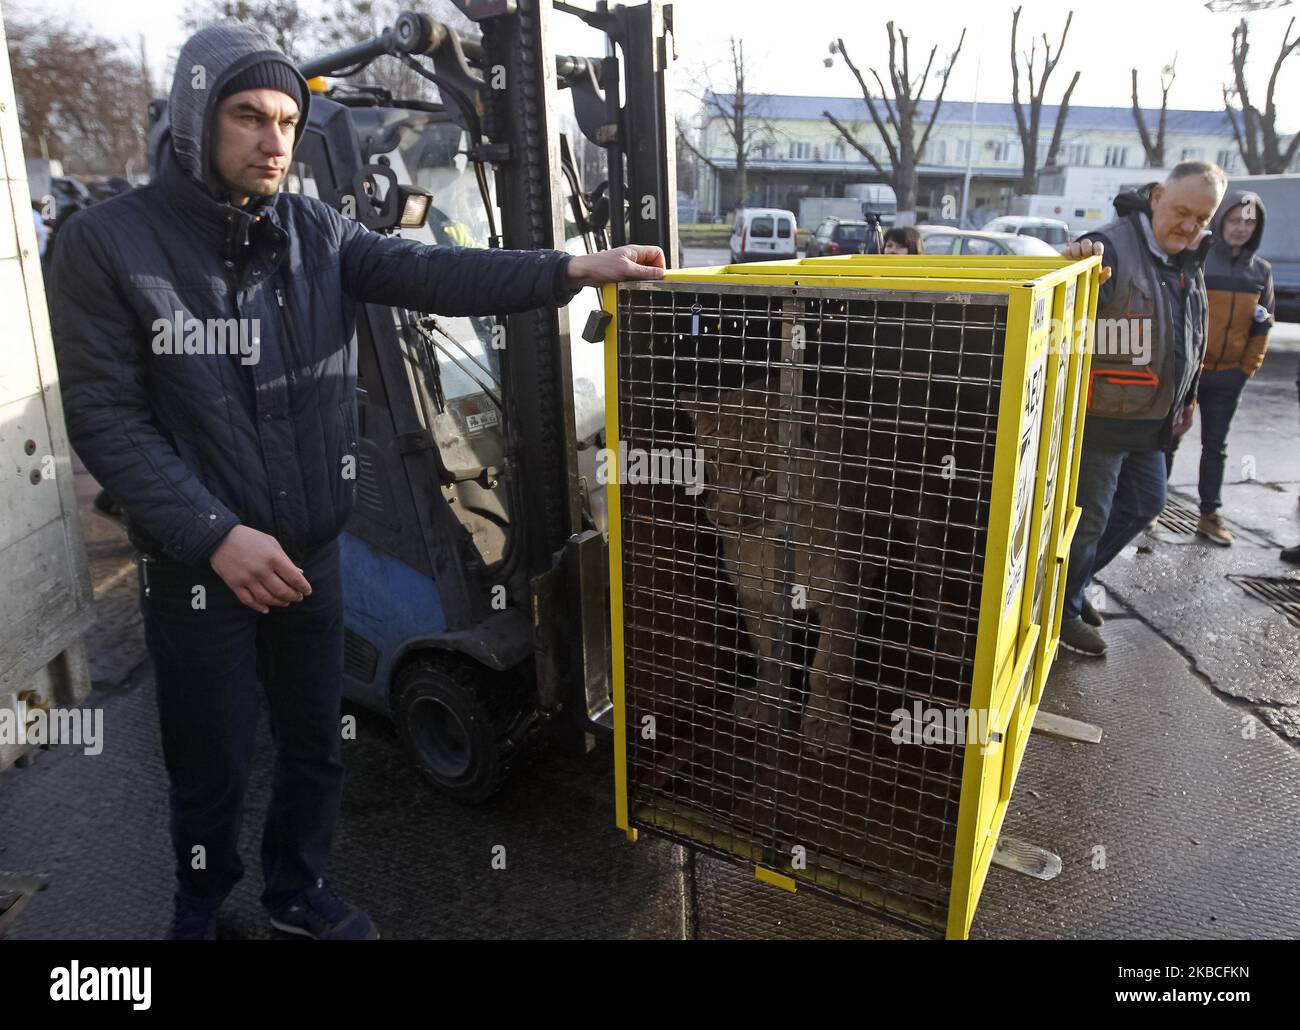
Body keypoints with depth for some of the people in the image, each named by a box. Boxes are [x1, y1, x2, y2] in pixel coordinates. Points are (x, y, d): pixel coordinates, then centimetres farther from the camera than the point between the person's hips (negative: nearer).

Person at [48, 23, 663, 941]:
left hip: (310, 550, 4)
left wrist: (572, 269, -25)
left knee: (316, 740, 17)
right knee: (213, 764, 12)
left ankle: (298, 891, 42)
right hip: (196, 565, -3)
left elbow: (428, 273, -12)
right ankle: (200, 908, 41)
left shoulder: (317, 232, 1)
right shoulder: (108, 243, -10)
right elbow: (105, 419, -13)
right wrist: (218, 535, -22)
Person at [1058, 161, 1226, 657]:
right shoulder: (1112, 248, -19)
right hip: (1099, 418, -9)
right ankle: (1064, 611, 20)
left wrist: (1186, 397, 26)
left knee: (1145, 503, 21)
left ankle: (1076, 578, 37)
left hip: (1150, 420, 9)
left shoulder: (1189, 262, 10)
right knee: (1086, 519, 2)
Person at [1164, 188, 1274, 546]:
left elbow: (1262, 327, 13)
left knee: (1215, 446, 10)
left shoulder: (1261, 271, 8)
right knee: (1168, 440, 4)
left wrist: (1248, 369, 3)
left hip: (1228, 376, 4)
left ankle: (1209, 516, 17)